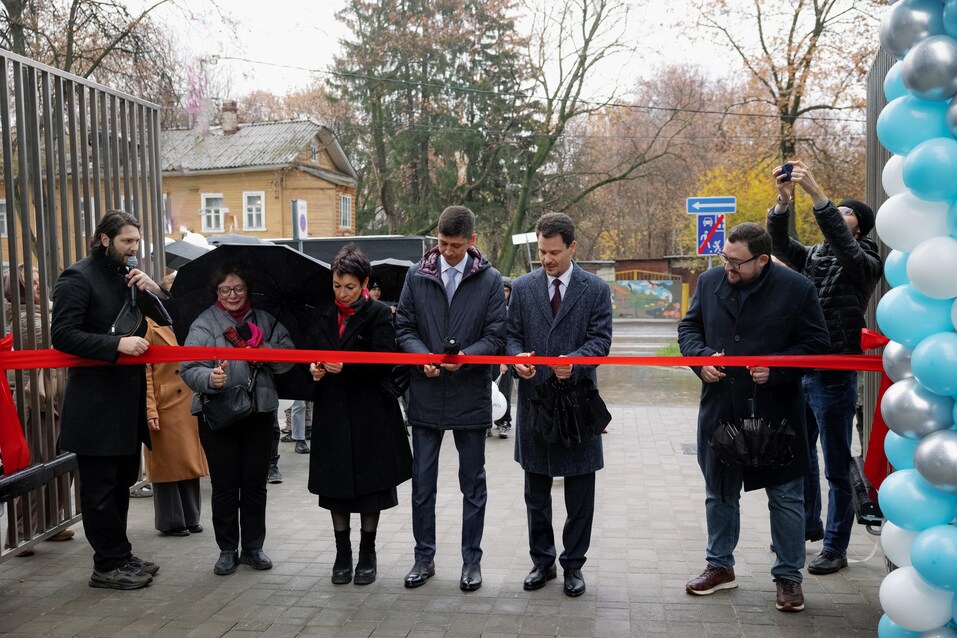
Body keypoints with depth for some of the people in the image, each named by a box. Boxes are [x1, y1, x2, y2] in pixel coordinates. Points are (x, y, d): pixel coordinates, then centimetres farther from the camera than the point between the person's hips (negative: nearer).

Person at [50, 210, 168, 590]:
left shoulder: (130, 276, 13)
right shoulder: (78, 278, -9)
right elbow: (62, 335, -17)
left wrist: (154, 291, -4)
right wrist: (116, 344, -24)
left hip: (128, 398, 8)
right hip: (95, 404, -8)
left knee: (122, 481, 16)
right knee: (100, 488, 1)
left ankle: (118, 557, 27)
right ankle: (108, 565, 12)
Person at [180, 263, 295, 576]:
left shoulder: (265, 320, 7)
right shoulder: (204, 324, -3)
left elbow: (289, 359, 4)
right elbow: (190, 368, -12)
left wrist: (264, 348, -15)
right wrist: (210, 378, -33)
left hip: (260, 412, 3)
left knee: (255, 483, 10)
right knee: (224, 485, 5)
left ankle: (253, 547, 23)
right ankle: (227, 550, 19)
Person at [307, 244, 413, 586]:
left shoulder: (379, 314, -6)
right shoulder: (324, 314, 7)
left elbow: (385, 362, -13)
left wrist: (346, 367, -23)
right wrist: (314, 368, -9)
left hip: (370, 411, -4)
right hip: (332, 409, 4)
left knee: (370, 482, 6)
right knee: (335, 482, 8)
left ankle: (367, 554, 21)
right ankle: (342, 553, 22)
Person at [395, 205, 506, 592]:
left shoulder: (490, 280, -2)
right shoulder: (417, 276, 3)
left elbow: (496, 336, -4)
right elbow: (403, 328, 4)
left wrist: (466, 355, -21)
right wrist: (422, 356, -15)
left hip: (470, 396, -1)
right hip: (426, 395, 2)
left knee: (473, 484, 10)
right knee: (422, 483, 10)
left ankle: (471, 560, 24)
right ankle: (424, 558, 25)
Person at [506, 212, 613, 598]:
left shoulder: (596, 290, 1)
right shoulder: (523, 287, 7)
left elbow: (601, 338, -5)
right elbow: (512, 335, 7)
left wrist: (575, 359, -25)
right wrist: (517, 357, -15)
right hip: (533, 399, 2)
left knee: (579, 494, 7)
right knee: (536, 491, 13)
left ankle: (574, 564, 21)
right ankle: (542, 561, 27)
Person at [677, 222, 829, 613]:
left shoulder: (796, 289, -10)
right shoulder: (709, 283, 0)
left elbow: (816, 343, -6)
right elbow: (688, 327, 10)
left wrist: (776, 368, -19)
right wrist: (701, 357, -10)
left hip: (776, 412, -3)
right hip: (720, 411, 3)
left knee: (786, 496, 9)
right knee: (719, 492, 16)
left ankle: (788, 576, 26)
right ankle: (720, 566, 34)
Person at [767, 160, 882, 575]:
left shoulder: (865, 263, -4)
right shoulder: (813, 257, 12)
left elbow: (841, 243, -24)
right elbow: (780, 244, -4)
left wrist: (816, 193, -32)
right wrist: (784, 201, -19)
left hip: (834, 377, -6)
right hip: (799, 371, 6)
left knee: (837, 468, 3)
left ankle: (835, 549, 14)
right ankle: (808, 524, 36)